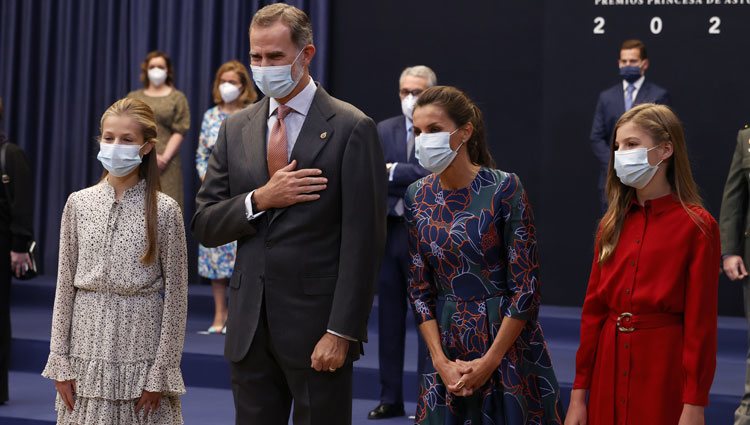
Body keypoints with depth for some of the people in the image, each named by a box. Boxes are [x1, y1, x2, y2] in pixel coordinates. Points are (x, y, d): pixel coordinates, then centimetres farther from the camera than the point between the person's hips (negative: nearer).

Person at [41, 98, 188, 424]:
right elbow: (65, 284, 6)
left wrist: (161, 373, -7)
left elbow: (175, 294, -3)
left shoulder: (164, 210, -4)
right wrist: (60, 362, 1)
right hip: (88, 345, 2)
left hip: (141, 347, -2)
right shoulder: (79, 203, 4)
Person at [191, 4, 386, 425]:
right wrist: (260, 199, -10)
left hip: (317, 324, -5)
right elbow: (205, 224, 8)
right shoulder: (237, 129, 10)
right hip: (250, 324, 5)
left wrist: (341, 332, -15)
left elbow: (362, 241, -10)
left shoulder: (351, 129, -6)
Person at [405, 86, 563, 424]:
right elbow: (419, 289, 4)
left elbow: (526, 285, -13)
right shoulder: (417, 197, 1)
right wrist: (441, 362, -6)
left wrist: (489, 361, -13)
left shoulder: (504, 189, -13)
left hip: (507, 343, -4)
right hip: (447, 345, 4)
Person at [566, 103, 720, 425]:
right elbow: (593, 310, 8)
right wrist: (579, 392, 6)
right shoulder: (612, 224, 7)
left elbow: (701, 323, -10)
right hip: (609, 367, 5)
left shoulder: (696, 226, -9)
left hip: (664, 367, -5)